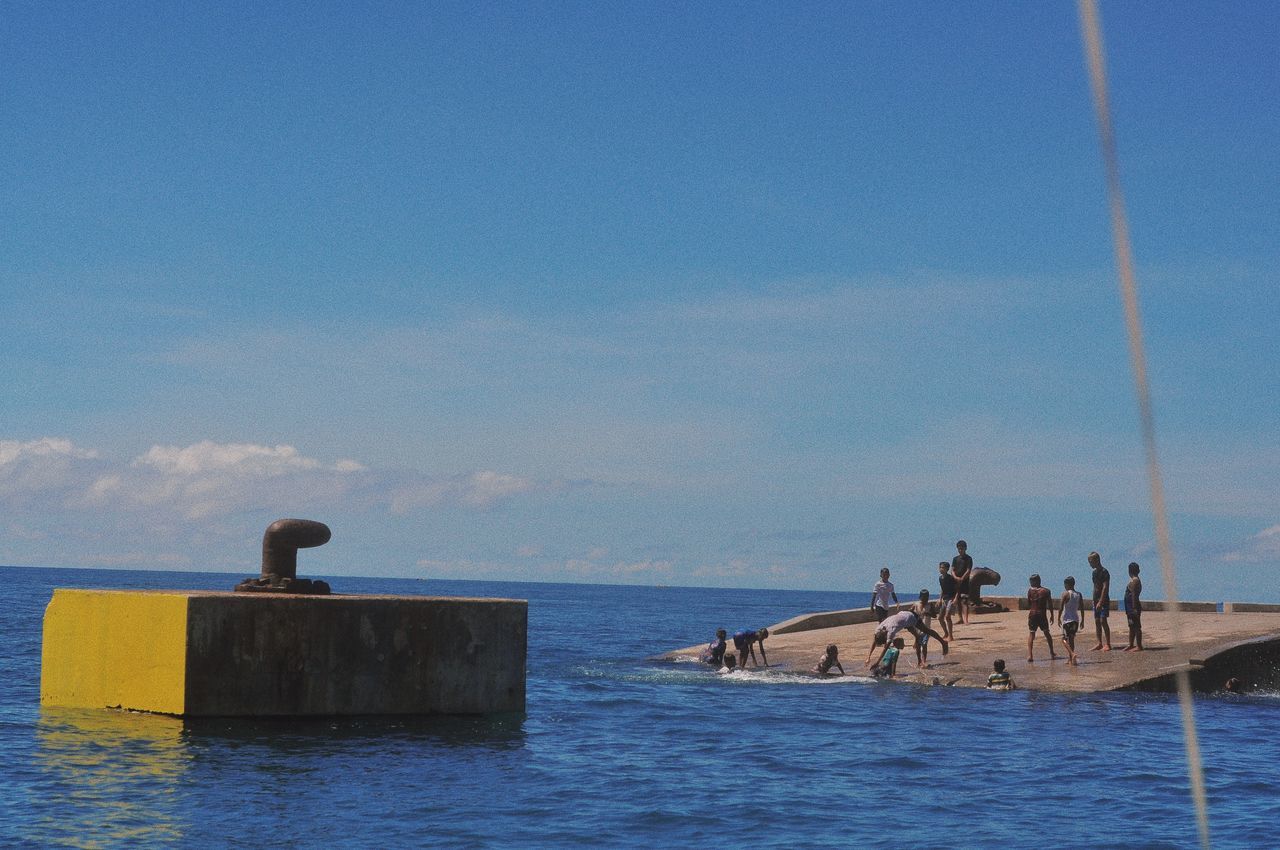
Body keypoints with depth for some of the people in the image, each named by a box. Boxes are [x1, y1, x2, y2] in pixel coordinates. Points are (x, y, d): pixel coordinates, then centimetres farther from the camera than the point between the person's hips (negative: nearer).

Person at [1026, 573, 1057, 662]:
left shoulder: (1030, 590, -1)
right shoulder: (1046, 591, -1)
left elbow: (1028, 605, 2)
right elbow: (1050, 605, 0)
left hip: (1032, 614, 0)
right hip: (1042, 615, 0)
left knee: (1031, 634, 7)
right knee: (1047, 633, 17)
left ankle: (1030, 654, -7)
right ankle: (1052, 654, 20)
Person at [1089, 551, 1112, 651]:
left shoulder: (1104, 572, -13)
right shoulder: (1094, 572, 14)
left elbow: (1105, 587, -18)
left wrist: (1100, 602, -22)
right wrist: (1094, 600, 15)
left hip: (1104, 600, -9)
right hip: (1096, 600, 9)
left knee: (1103, 620, -13)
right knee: (1097, 621, 7)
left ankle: (1108, 644, -11)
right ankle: (1100, 643, 12)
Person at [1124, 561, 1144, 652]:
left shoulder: (1134, 581, -16)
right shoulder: (1134, 580, 15)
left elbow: (1134, 595, -21)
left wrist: (1134, 608, -24)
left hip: (1133, 607, -10)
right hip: (1131, 608, 10)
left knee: (1136, 627, -6)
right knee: (1132, 627, 16)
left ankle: (1139, 646, -4)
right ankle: (1131, 645, 23)